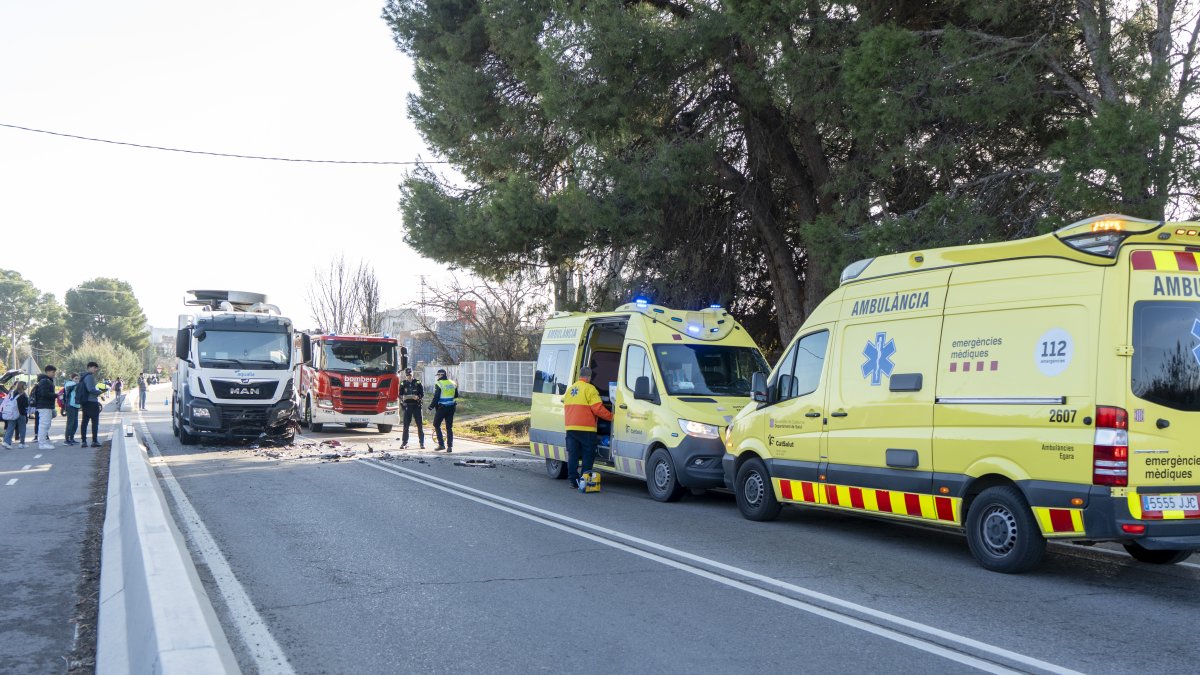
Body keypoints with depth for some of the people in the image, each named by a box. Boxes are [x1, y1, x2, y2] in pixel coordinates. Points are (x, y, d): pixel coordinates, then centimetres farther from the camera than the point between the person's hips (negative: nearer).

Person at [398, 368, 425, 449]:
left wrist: (417, 397, -22)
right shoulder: (403, 383, 5)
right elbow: (400, 395, 4)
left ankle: (422, 443, 7)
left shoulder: (417, 382, 0)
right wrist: (403, 397, -18)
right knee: (406, 425, 3)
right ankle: (404, 443, 10)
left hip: (417, 406, -1)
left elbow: (422, 394, -2)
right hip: (407, 406, 1)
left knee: (420, 425, 1)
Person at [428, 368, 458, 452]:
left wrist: (431, 406, -5)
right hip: (451, 408, 5)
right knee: (449, 427, 8)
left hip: (441, 408, -5)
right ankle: (450, 446, 3)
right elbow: (456, 396, 17)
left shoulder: (438, 384, -11)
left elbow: (436, 397, -13)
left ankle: (441, 445, 4)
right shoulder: (453, 383, 9)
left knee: (436, 425, 11)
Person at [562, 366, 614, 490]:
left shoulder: (570, 389, 17)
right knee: (588, 455, 1)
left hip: (570, 427, 7)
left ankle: (572, 480, 7)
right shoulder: (589, 389, -7)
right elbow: (597, 408, -14)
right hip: (585, 429, -7)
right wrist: (611, 416, -5)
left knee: (572, 455, 8)